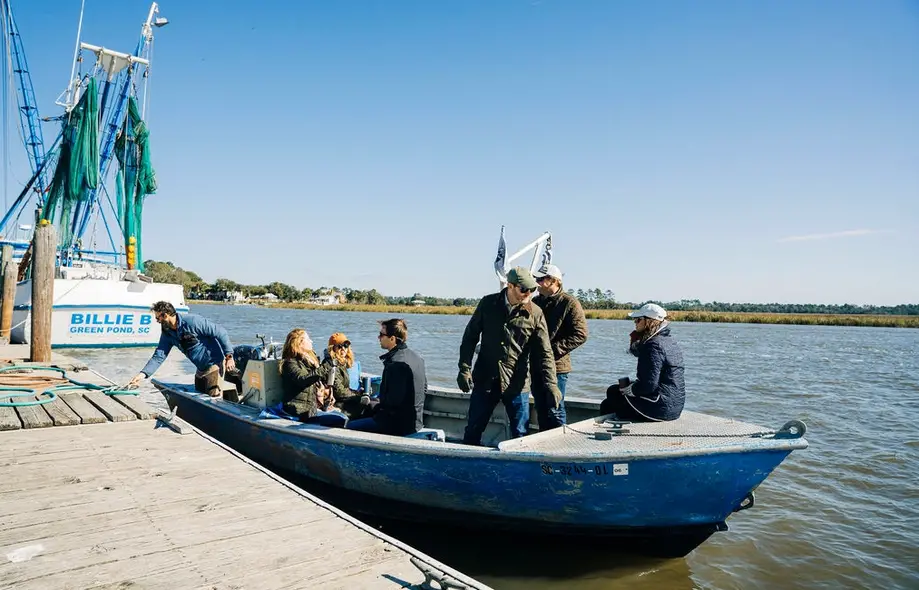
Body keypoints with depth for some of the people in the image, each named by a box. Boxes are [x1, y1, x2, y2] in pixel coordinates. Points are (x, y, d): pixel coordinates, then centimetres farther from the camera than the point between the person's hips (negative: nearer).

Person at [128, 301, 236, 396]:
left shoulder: (192, 321, -20)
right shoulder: (167, 333, 5)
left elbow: (220, 332, -19)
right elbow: (158, 356, 5)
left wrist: (229, 357, -20)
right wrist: (142, 374, -9)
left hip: (214, 365, -8)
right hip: (200, 369, 8)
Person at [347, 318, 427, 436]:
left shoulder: (395, 363, -22)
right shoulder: (416, 357, 8)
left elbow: (393, 400, -26)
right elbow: (424, 389, 16)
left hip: (399, 424, -10)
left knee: (350, 427, -6)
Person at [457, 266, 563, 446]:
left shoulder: (535, 313, -6)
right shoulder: (488, 304, -3)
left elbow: (544, 352, -7)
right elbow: (470, 337, 4)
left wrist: (551, 384, -17)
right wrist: (464, 369, -2)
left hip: (516, 384, -1)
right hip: (484, 380, 1)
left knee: (520, 435, 8)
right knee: (473, 431, 12)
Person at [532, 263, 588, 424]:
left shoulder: (569, 302, -8)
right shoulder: (536, 301, 11)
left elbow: (580, 335, -14)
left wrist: (553, 349, -18)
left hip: (556, 367, -6)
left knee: (556, 410, 1)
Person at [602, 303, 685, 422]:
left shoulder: (654, 345, -21)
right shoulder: (670, 342, 10)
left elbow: (649, 384, -26)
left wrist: (627, 389, -10)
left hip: (659, 408, -10)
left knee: (607, 405, 6)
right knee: (612, 391, 23)